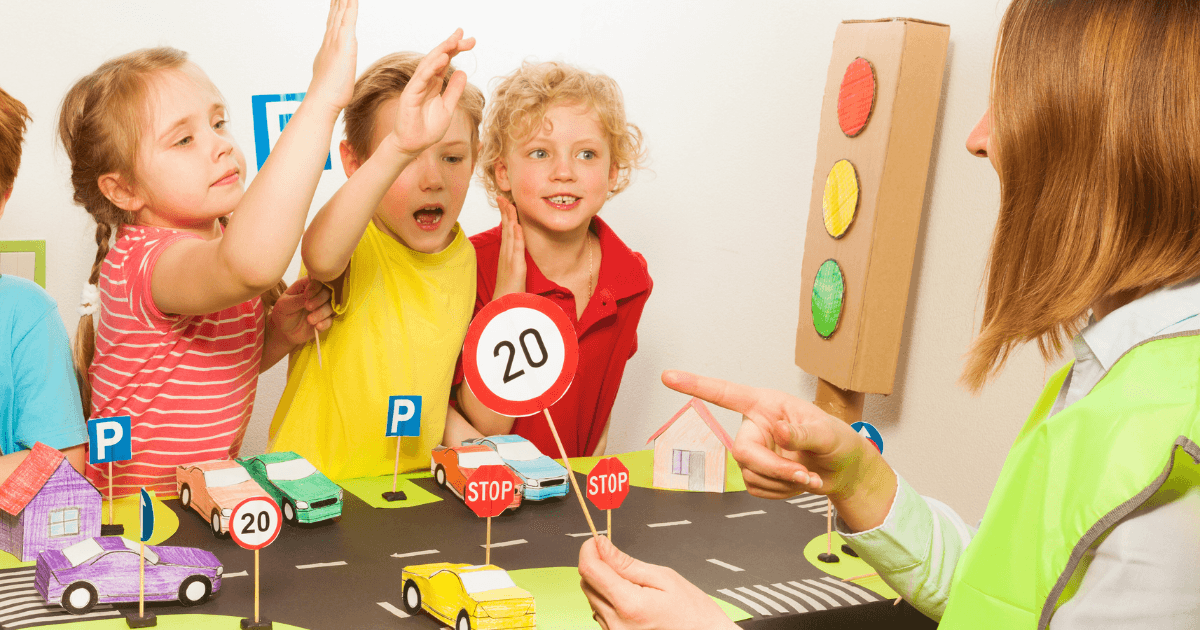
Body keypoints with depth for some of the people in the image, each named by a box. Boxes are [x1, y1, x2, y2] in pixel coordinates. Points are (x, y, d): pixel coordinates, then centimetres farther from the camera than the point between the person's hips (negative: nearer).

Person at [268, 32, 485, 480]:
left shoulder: (461, 255, 5)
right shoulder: (354, 244, -14)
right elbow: (321, 257, -41)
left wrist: (458, 430, 3)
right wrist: (400, 148, -53)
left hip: (414, 479, 8)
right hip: (314, 487, -8)